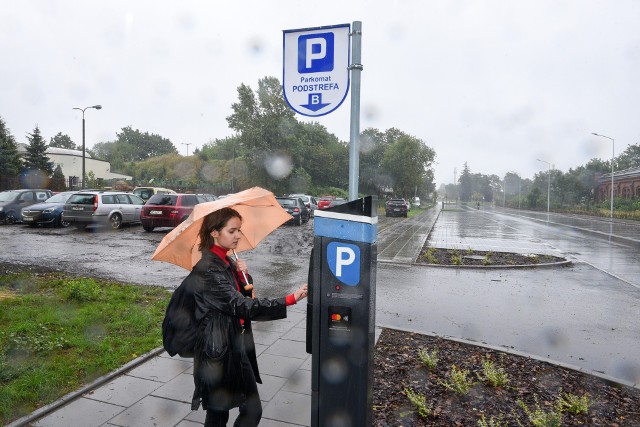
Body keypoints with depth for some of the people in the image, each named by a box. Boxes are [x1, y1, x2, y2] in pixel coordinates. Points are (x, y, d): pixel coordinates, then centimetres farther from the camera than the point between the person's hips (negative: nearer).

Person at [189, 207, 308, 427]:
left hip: (235, 345, 8)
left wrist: (244, 275, -8)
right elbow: (241, 306, -27)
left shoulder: (227, 262, 7)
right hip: (219, 349, -8)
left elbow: (245, 297, 12)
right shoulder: (207, 268, -20)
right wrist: (291, 299, -32)